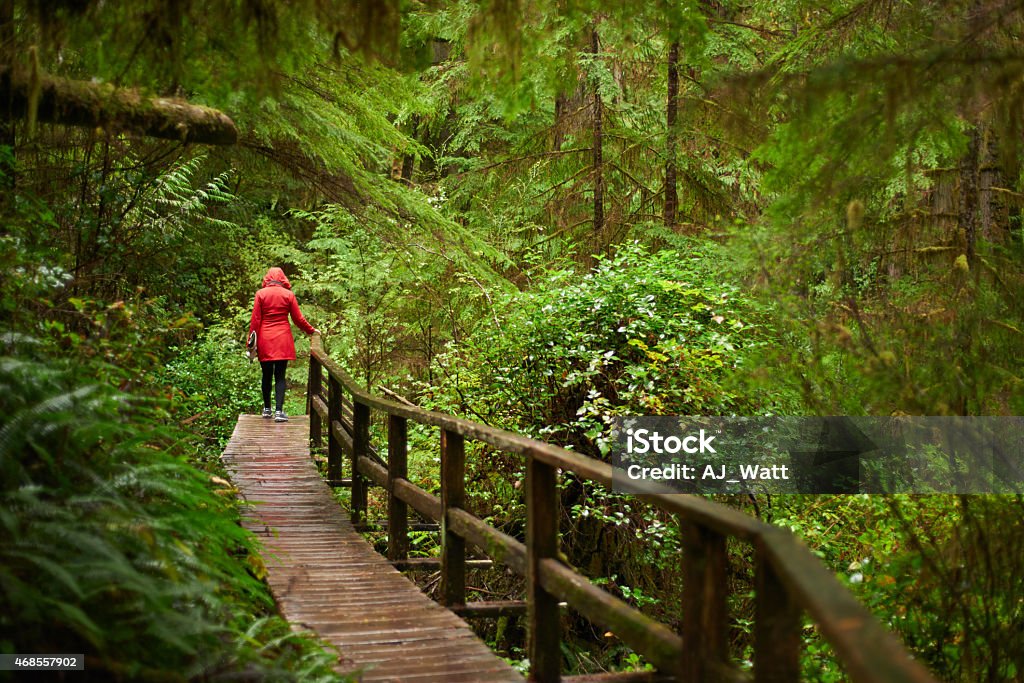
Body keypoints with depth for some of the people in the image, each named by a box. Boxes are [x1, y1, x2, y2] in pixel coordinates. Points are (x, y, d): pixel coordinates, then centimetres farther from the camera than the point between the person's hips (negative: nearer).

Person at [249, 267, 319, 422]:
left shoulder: (261, 294, 0)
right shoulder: (288, 294, 1)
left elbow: (255, 320, -2)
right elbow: (298, 319, 4)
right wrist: (311, 330, 20)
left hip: (265, 340, 1)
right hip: (283, 340, -1)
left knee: (267, 375, 13)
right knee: (280, 376, 0)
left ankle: (267, 409, 21)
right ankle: (279, 411, -9)